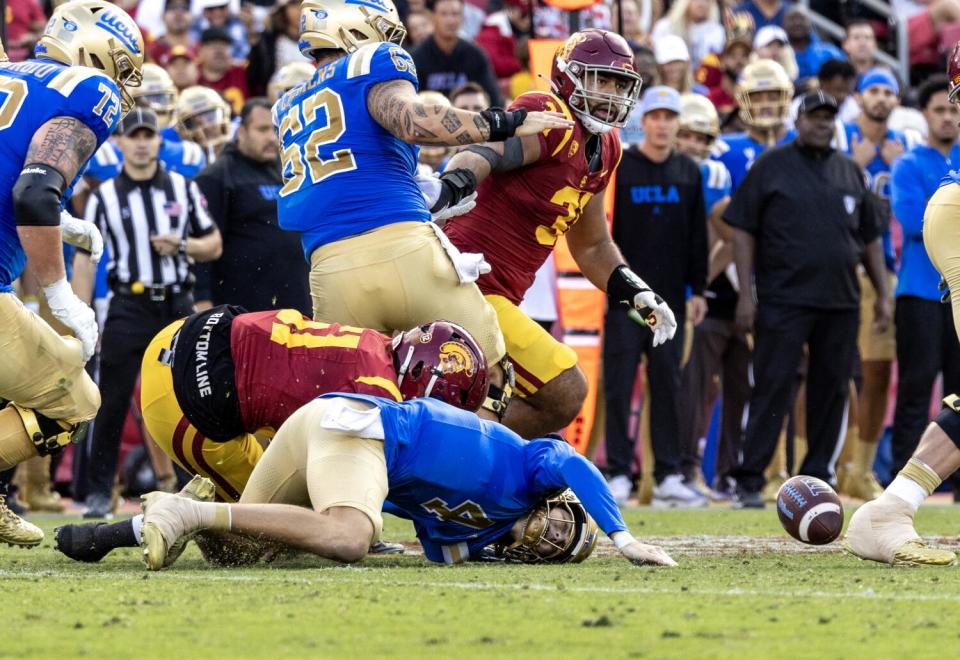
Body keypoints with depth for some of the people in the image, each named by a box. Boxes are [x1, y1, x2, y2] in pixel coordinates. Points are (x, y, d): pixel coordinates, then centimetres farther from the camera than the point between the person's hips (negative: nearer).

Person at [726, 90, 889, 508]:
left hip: (840, 301, 5)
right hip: (783, 300, -4)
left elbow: (870, 237, 20)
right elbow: (743, 230, 0)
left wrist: (882, 295, 14)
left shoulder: (849, 172, 15)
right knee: (773, 387, -7)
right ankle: (750, 480, -6)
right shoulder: (771, 166, 2)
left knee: (831, 390, 4)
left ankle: (817, 475, 12)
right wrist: (746, 294, -8)